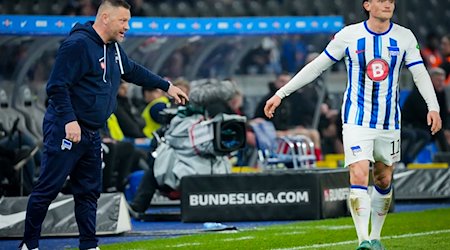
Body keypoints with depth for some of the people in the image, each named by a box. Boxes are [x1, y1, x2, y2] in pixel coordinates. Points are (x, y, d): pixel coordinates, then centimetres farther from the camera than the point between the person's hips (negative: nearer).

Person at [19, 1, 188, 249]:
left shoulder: (114, 49, 13)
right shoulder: (77, 44, -17)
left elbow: (133, 71, 31)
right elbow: (57, 86, -21)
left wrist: (167, 86, 31)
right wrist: (69, 121, -26)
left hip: (91, 135, 9)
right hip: (66, 131, -9)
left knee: (89, 191, 11)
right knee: (47, 189, -4)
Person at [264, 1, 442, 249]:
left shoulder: (404, 37, -1)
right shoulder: (349, 35, -6)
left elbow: (420, 73, -1)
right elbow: (316, 67, 0)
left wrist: (433, 108, -16)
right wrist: (280, 94, -1)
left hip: (389, 122, 3)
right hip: (356, 120, -3)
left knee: (384, 181, 10)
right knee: (359, 177, -17)